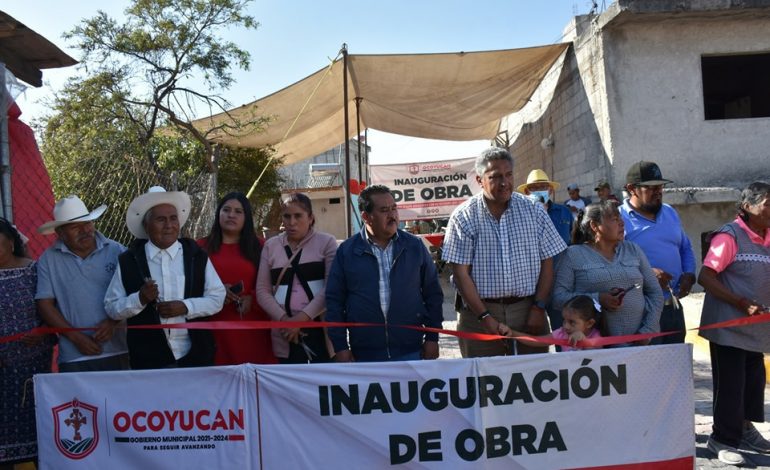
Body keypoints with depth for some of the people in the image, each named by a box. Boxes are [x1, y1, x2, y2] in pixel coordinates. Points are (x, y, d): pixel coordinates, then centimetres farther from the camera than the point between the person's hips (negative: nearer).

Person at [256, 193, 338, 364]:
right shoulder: (271, 245, 10)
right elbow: (262, 290, 6)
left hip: (320, 328, -2)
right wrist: (283, 319, -9)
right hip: (285, 333, 2)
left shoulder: (326, 242, 2)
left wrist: (302, 318, -14)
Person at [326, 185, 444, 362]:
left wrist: (432, 338, 5)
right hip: (364, 355, 0)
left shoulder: (415, 246, 4)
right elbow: (334, 300, 3)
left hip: (411, 352, 1)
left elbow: (432, 293, 8)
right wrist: (340, 347, -1)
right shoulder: (347, 251, 1)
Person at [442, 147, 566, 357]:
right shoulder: (464, 217, -4)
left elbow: (547, 263, 6)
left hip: (527, 309, 2)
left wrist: (538, 308, -5)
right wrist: (486, 318, -12)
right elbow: (461, 273, -6)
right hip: (479, 311, -2)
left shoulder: (533, 211, 4)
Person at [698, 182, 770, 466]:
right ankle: (723, 439, 12)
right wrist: (741, 303, -21)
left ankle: (744, 430, 32)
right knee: (730, 383, -1)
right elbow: (705, 277, -17)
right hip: (728, 326, -7)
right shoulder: (730, 236, -12)